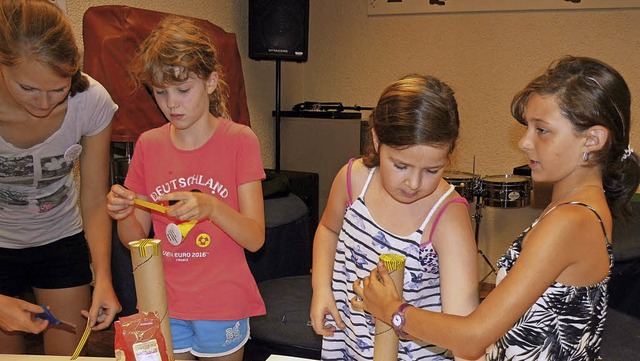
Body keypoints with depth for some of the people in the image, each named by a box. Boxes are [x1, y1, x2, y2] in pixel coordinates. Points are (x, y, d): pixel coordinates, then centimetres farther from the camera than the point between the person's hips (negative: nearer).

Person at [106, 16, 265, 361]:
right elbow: (136, 241, 5)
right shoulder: (148, 145, 0)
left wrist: (211, 207, -31)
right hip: (164, 306, 3)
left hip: (223, 306, -2)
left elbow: (255, 238, -14)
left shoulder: (239, 140, -9)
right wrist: (123, 214, -16)